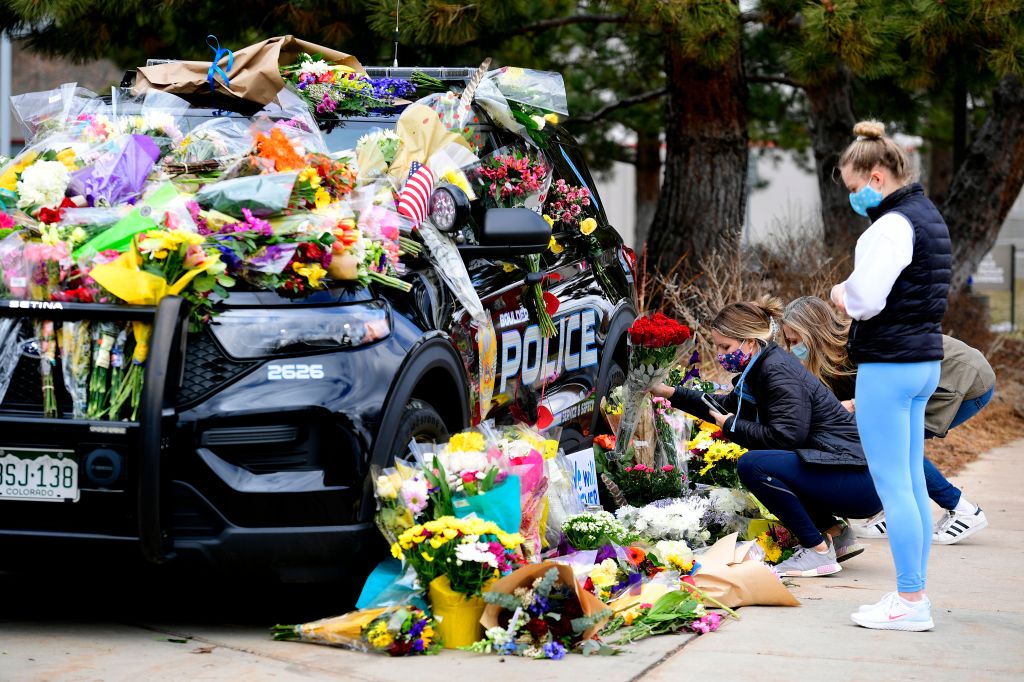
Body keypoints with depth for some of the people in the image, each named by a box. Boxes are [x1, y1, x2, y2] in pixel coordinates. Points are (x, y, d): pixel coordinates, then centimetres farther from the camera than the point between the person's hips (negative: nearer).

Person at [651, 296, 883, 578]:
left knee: (753, 465, -20)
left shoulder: (779, 371, -15)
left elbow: (785, 435, -23)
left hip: (861, 479, -10)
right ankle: (836, 534, 17)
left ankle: (818, 551, -11)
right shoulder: (765, 365, 14)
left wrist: (731, 426, -9)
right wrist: (669, 393, 25)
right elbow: (730, 406, 29)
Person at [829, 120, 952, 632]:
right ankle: (915, 594, 17)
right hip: (925, 362, 10)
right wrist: (854, 297, 9)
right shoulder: (928, 216, 15)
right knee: (912, 482, 13)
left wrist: (842, 294, -1)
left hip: (888, 367, -10)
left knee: (892, 484, -5)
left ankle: (911, 602, -2)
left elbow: (866, 298, -22)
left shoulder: (893, 225, -16)